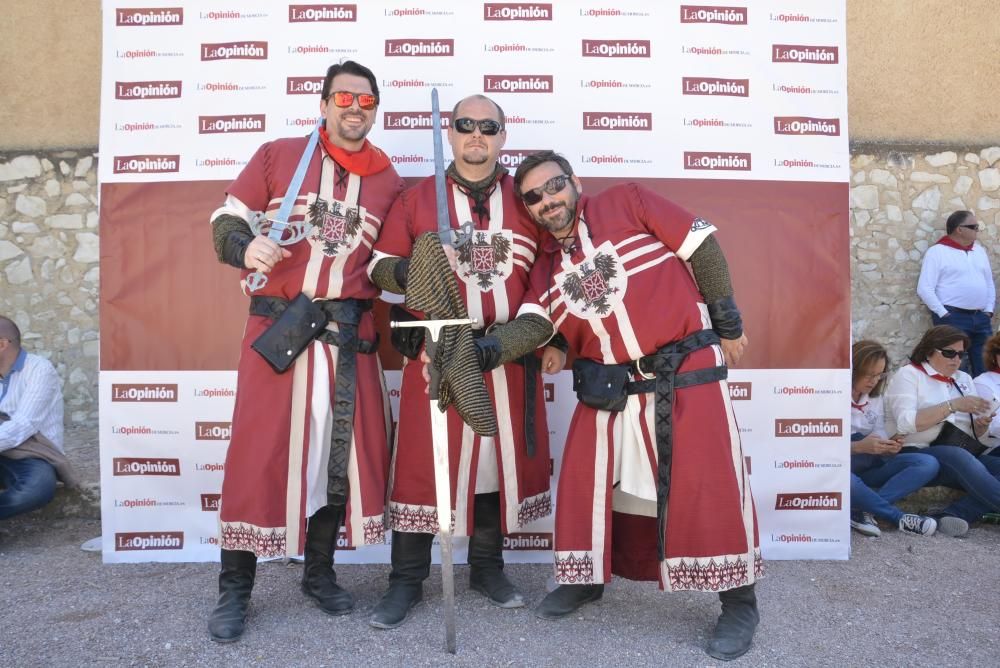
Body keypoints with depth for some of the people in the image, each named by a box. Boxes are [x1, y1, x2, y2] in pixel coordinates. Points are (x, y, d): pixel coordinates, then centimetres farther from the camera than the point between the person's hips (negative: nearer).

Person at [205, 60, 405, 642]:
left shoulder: (389, 182, 13)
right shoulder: (277, 155, 7)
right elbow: (226, 219, 5)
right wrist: (246, 247, -16)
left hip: (351, 334, 3)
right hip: (277, 327, -3)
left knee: (346, 450, 6)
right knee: (259, 450, -2)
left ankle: (320, 572, 25)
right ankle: (235, 588, 14)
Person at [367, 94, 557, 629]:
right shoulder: (417, 198, 4)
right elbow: (380, 267, 5)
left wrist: (544, 333, 1)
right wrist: (405, 271, -17)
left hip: (510, 354, 2)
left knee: (502, 456, 10)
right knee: (422, 460, 0)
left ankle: (487, 567, 29)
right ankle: (406, 581, 16)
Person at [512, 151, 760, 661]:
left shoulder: (628, 203, -4)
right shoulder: (545, 267, 7)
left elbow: (702, 247, -3)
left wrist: (727, 325, -1)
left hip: (688, 373, -4)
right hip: (607, 387, 5)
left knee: (706, 483, -2)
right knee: (584, 479, 7)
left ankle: (738, 604, 15)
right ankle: (585, 578, 30)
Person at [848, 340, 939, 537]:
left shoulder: (875, 398, 13)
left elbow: (880, 437, 7)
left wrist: (889, 447, -17)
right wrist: (859, 447, -27)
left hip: (866, 468, 7)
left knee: (928, 464, -15)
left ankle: (862, 510, -27)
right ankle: (899, 518, -20)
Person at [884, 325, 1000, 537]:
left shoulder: (964, 379, 22)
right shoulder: (908, 375, 2)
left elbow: (973, 434, 21)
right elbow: (906, 423, -14)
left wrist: (981, 424, -2)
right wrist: (952, 406, -17)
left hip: (960, 458, 7)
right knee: (958, 456, -36)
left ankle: (954, 514, -33)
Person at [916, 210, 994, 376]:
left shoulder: (979, 250, 15)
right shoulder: (937, 252, -6)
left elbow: (989, 282, 20)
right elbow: (924, 289, -12)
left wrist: (989, 310, 9)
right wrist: (944, 314, -13)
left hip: (981, 317, 6)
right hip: (953, 317, -6)